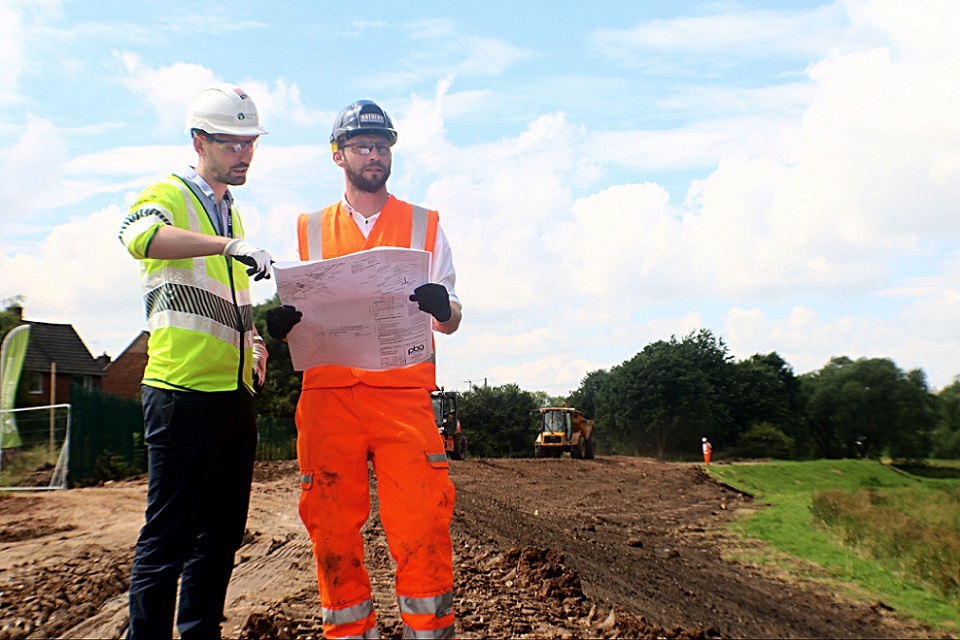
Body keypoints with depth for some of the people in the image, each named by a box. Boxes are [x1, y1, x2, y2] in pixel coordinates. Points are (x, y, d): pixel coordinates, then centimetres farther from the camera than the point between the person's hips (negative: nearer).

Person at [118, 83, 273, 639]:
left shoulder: (232, 212, 23)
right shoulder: (169, 194, -1)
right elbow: (139, 235, -26)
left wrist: (251, 338, 13)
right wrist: (230, 245, -38)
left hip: (235, 390, 8)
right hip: (184, 388, -8)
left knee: (222, 532, 13)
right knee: (170, 536, -5)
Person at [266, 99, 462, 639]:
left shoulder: (425, 225, 14)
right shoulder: (311, 230, 18)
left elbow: (451, 321, 11)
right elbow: (299, 318, 18)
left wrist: (441, 306, -13)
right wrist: (282, 324, -5)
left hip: (405, 397, -1)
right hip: (329, 396, 2)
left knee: (422, 529, -9)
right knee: (333, 531, 2)